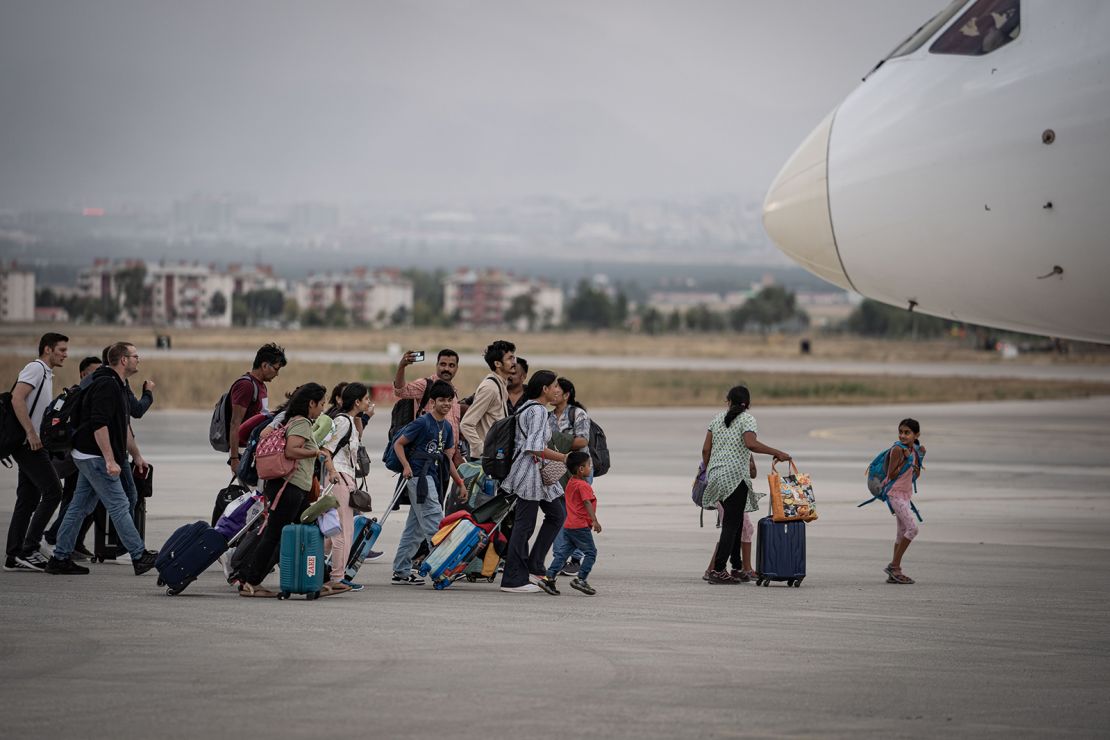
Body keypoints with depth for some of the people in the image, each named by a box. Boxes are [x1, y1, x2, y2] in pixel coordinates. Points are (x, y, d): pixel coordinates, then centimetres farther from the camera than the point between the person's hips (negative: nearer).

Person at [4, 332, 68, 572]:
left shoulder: (46, 373, 23)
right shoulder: (35, 368, -9)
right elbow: (17, 399, -21)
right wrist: (31, 433, -25)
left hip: (33, 444, 10)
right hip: (29, 444, -10)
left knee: (28, 500, 8)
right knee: (53, 491, -13)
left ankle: (14, 556, 8)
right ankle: (28, 549, -13)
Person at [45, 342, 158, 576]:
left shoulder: (117, 386, 18)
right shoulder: (106, 385, -16)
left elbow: (123, 426, 27)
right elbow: (99, 425, -24)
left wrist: (136, 456, 27)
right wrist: (110, 460, -26)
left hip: (88, 457, 11)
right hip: (95, 457, -11)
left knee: (80, 507, 10)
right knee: (119, 505, -8)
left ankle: (60, 559, 11)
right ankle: (140, 557, -6)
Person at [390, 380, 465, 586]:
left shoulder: (446, 427, 15)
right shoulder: (422, 422, -9)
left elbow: (447, 459, 19)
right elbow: (398, 444, -7)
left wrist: (460, 484, 16)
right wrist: (406, 466, -20)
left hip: (431, 477, 9)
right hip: (419, 475, -9)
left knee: (415, 528, 10)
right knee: (434, 524, -12)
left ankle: (401, 572, 14)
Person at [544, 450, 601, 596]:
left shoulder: (571, 482, 13)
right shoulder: (583, 485, -14)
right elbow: (587, 503, -24)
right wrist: (595, 521, -30)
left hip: (569, 525, 8)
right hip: (581, 526, -8)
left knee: (563, 552, 8)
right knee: (591, 552, 1)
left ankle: (550, 576, -1)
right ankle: (581, 579, -4)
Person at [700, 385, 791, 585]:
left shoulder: (718, 418, 14)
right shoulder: (747, 419, -4)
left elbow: (706, 450, 11)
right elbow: (751, 444, -22)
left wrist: (707, 473, 22)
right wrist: (777, 453, -17)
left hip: (716, 474, 7)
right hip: (735, 476, -7)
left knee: (734, 522, 15)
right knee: (731, 524, -5)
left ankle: (738, 567, 17)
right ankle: (718, 570, -11)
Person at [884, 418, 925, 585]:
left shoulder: (915, 450, 9)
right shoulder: (898, 449, -14)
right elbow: (891, 475, -17)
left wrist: (919, 457, 2)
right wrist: (906, 460, -19)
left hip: (905, 494, 9)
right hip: (896, 494, -9)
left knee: (902, 533, 9)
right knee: (912, 528, -16)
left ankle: (894, 571, 12)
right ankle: (894, 566, -11)